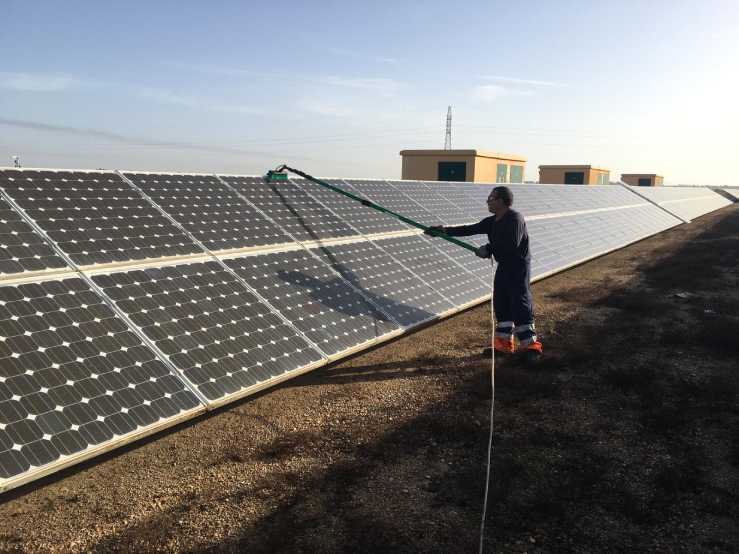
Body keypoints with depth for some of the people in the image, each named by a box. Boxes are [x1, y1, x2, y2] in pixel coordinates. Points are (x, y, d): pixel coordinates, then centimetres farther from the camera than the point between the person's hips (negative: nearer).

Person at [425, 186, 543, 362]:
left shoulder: (515, 218, -18)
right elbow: (470, 229, 8)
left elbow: (512, 244, -29)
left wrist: (489, 249, -21)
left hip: (519, 267, -9)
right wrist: (444, 231, 4)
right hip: (504, 266, 9)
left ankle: (530, 345, -1)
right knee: (501, 304, 10)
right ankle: (504, 342, 19)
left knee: (520, 304, -8)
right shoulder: (492, 222, 7)